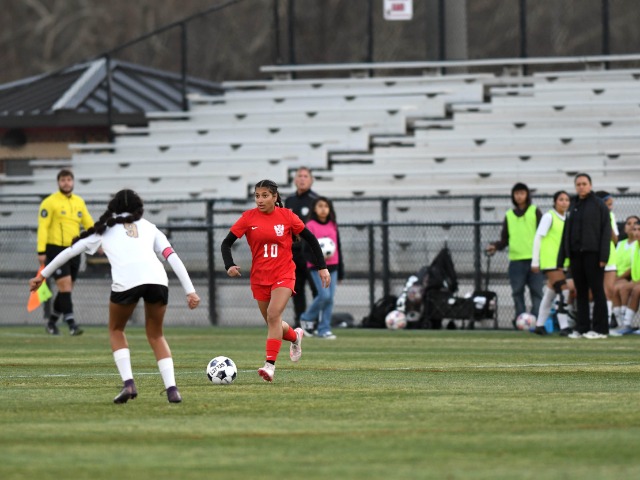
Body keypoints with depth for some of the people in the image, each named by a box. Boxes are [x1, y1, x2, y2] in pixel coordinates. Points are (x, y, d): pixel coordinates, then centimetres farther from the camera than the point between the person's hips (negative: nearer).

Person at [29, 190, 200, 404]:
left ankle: (128, 383, 5)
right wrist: (190, 291, 15)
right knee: (155, 335, 22)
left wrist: (42, 275, 43)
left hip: (126, 282, -2)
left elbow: (70, 251, 33)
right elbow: (173, 257, 18)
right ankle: (171, 388, 6)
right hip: (157, 279, 2)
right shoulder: (149, 227, 29)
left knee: (116, 330, 24)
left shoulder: (105, 229, 27)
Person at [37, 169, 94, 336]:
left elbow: (89, 224, 15)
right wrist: (41, 251, -16)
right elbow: (43, 227, -9)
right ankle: (71, 323, -15)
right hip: (56, 249, -6)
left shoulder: (79, 202, 13)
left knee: (67, 289, 10)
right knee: (65, 285, -14)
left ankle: (52, 321, 24)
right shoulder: (50, 202, -5)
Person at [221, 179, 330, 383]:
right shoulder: (249, 217, -3)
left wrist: (322, 267, 2)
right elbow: (226, 243, 0)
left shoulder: (286, 216, -5)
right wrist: (229, 265, -18)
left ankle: (270, 365, -24)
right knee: (272, 323, 12)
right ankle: (295, 336, 46)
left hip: (283, 274, -3)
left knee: (273, 315, -22)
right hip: (259, 277, 3)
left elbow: (310, 239, 4)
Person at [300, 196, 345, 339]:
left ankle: (324, 329, 7)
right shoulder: (310, 226, -4)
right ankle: (307, 318, 8)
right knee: (324, 295, -15)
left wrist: (341, 270, 16)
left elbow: (338, 247, 15)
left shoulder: (333, 226, 11)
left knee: (330, 298, 0)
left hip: (332, 266, 5)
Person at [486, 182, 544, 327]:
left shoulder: (535, 212, 8)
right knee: (517, 293, 0)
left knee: (536, 292, -6)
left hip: (533, 259, -2)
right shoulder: (509, 215, 15)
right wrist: (495, 246, -4)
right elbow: (505, 239, 16)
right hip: (516, 259, 2)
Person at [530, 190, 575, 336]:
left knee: (550, 293, 11)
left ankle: (540, 325, 19)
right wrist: (535, 261, -11)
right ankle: (564, 326, -17)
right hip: (550, 261, -7)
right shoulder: (549, 217, -7)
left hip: (561, 262, 7)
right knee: (563, 290, -15)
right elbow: (538, 238, -8)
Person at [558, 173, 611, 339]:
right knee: (580, 292, 6)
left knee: (597, 290, -4)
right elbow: (566, 233, 18)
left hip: (592, 254, -6)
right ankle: (582, 327, 9)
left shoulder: (599, 205, -1)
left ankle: (600, 328, -3)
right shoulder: (573, 206, 17)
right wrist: (561, 257, 12)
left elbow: (606, 231, -7)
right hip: (575, 254, 6)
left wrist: (604, 255, -15)